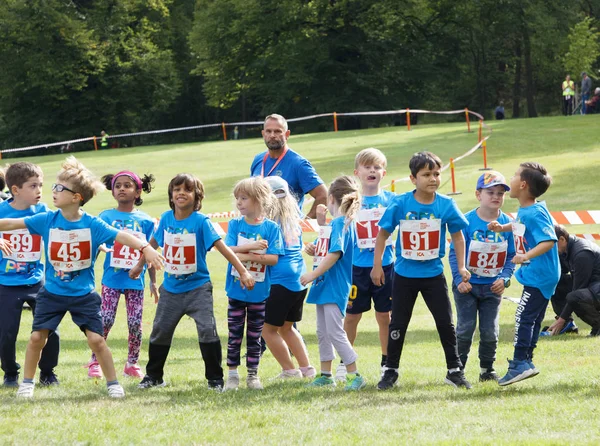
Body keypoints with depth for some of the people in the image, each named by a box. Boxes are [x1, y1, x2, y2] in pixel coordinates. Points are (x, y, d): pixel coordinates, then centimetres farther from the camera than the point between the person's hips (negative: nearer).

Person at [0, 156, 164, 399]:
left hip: (83, 295, -2)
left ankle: (113, 383, 10)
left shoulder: (93, 225, -12)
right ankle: (27, 383, 16)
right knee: (37, 337, -1)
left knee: (96, 339, -6)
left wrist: (146, 248, -33)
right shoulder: (47, 220, -7)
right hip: (52, 293, 2)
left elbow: (121, 236, -18)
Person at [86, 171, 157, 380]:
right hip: (112, 278, -1)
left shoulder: (145, 221, 5)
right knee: (105, 321, -4)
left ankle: (132, 364, 16)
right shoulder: (106, 217, 1)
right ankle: (95, 361, 9)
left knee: (135, 323, 2)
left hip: (136, 280, 1)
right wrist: (102, 247, -30)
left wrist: (153, 282, 9)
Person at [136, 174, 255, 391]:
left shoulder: (201, 221, -13)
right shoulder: (166, 218, 0)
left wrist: (243, 271, -23)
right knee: (160, 331, 10)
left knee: (207, 330, -13)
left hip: (197, 287, -4)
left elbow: (221, 247, -18)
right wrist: (139, 266, 26)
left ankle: (215, 378, -3)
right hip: (171, 289, 4)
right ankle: (153, 376, 25)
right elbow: (154, 242, 16)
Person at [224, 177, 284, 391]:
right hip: (236, 290, 1)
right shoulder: (235, 225, -1)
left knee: (255, 336, 8)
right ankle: (232, 374, 11)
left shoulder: (271, 227, -5)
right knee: (234, 334, 3)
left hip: (259, 292, -1)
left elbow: (273, 258, -12)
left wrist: (246, 255, -17)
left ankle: (253, 374, 17)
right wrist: (253, 247, -21)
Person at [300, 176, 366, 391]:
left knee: (335, 333, -10)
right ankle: (325, 375, 22)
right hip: (325, 285, 10)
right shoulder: (334, 223, 13)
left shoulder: (341, 223, -16)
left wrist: (314, 274, -23)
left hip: (335, 286, -10)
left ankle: (355, 375, -7)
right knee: (323, 333, 15)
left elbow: (335, 253, -24)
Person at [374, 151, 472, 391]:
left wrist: (461, 267, 0)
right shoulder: (399, 204, -11)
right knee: (398, 324, 7)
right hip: (404, 274, -1)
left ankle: (454, 370, 14)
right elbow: (383, 234, -2)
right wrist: (377, 266, -2)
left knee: (445, 323, 3)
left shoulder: (446, 205, -8)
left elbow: (457, 236, 4)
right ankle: (390, 371, 18)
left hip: (433, 274, 1)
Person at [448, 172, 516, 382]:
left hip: (493, 287, 3)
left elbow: (511, 256, 5)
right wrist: (459, 279, -16)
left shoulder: (507, 223, -3)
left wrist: (504, 278, -8)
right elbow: (455, 252, -9)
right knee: (465, 328, 0)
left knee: (490, 331, 8)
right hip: (467, 286, -3)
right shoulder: (467, 221, -12)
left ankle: (487, 369, 21)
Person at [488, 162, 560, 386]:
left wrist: (527, 256, -38)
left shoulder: (535, 213, -22)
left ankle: (521, 362, -12)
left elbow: (549, 241, -31)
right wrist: (502, 228, 14)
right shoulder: (524, 210, 7)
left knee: (524, 317, -11)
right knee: (532, 319, 16)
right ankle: (525, 360, 23)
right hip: (535, 275, 10)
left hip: (539, 276, -10)